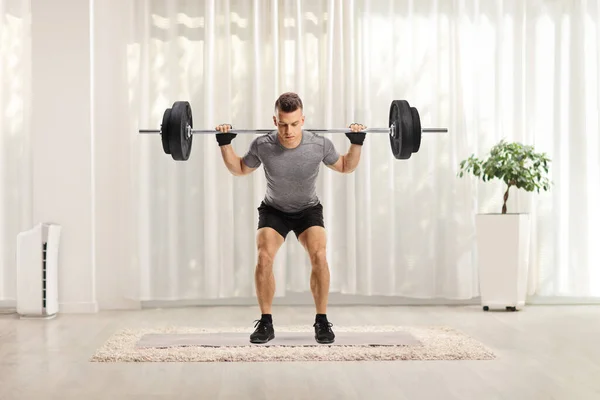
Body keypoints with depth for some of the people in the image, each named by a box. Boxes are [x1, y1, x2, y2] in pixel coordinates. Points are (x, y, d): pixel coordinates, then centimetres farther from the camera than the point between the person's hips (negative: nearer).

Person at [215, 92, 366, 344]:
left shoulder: (320, 144, -26)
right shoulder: (262, 146, -26)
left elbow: (345, 167, -4)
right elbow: (239, 169, -3)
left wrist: (356, 143, -18)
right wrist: (225, 143, -16)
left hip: (308, 209, 0)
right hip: (274, 210, 0)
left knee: (319, 256, -25)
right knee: (264, 257, -23)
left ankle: (322, 322, -9)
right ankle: (265, 323, -8)